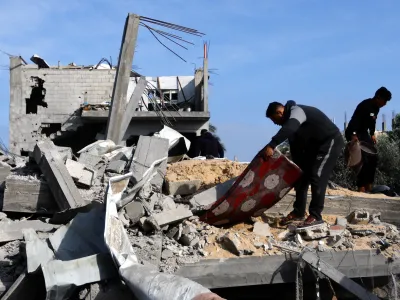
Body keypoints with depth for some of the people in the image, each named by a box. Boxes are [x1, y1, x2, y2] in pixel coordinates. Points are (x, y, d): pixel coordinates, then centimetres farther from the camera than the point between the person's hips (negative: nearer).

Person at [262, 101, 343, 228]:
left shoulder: (296, 111, -23)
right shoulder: (290, 119, 7)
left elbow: (288, 129, -47)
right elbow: (296, 148, 13)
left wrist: (271, 146, -57)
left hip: (330, 142, -10)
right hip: (314, 145, 10)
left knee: (317, 177, -17)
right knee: (301, 175, 7)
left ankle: (315, 216, -11)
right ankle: (298, 212, 15)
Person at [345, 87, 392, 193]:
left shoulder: (376, 107, 5)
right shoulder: (364, 106, -23)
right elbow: (355, 120, -34)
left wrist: (372, 134, 9)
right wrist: (353, 135, -46)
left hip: (363, 133, 10)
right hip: (354, 134, -10)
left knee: (373, 158, 6)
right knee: (363, 160, -17)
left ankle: (369, 186, 12)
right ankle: (361, 187, -13)